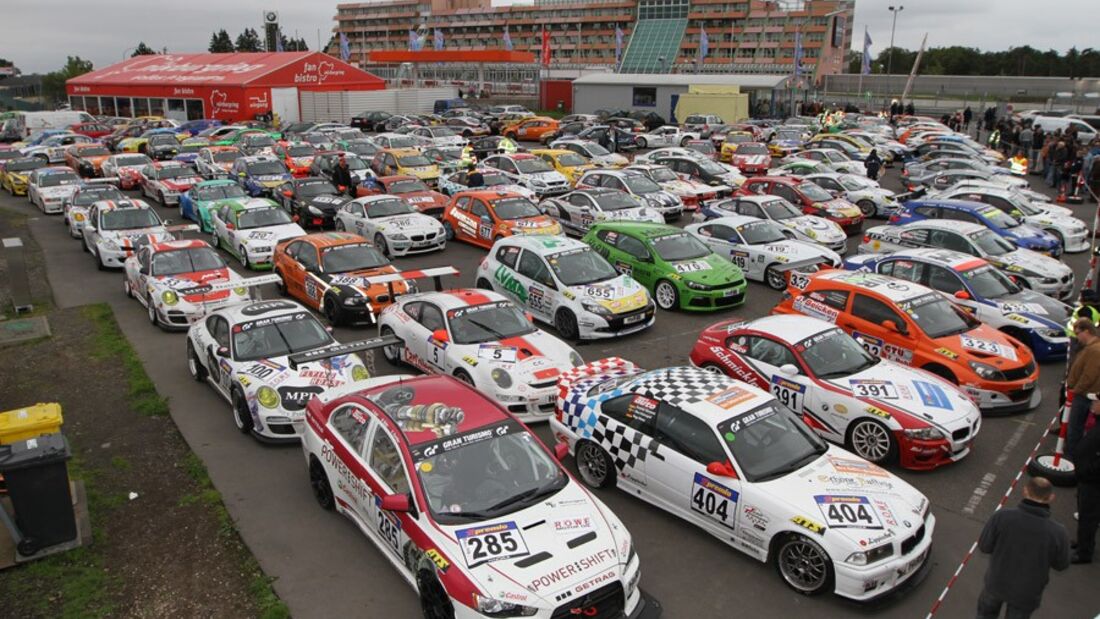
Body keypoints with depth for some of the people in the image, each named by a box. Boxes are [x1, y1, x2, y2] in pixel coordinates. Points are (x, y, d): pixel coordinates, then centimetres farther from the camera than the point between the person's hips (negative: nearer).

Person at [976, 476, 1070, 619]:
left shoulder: (1002, 516, -27)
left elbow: (984, 546, -15)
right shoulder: (1057, 532, -26)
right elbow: (1061, 564, -8)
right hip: (1027, 593, 0)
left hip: (997, 582, 0)